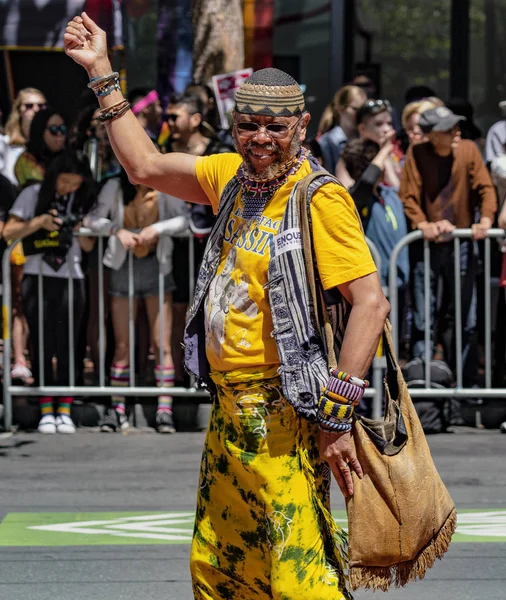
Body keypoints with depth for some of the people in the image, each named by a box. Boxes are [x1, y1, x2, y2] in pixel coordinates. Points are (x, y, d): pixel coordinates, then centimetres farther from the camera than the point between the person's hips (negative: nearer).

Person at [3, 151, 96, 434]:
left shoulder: (83, 201, 8)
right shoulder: (34, 195, 0)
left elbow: (89, 246, 12)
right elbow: (9, 232, -4)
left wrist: (81, 232, -10)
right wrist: (38, 223, -18)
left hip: (71, 280, 2)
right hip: (38, 279, -2)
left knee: (67, 347, -2)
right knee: (43, 346, -2)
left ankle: (65, 410, 0)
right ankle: (46, 410, 1)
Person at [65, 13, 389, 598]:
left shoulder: (320, 199, -13)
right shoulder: (233, 176, 11)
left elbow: (370, 302, -20)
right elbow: (146, 165, 23)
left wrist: (337, 416, -22)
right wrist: (101, 72, 21)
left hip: (282, 416, -8)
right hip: (229, 411, 8)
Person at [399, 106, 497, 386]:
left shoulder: (468, 150, -4)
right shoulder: (417, 154, -8)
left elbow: (484, 187, -3)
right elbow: (409, 196, -10)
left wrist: (485, 220, -20)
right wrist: (423, 224, -25)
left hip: (462, 244, 2)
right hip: (427, 246, -2)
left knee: (464, 319, 8)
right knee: (423, 318, -2)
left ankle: (466, 381, 17)